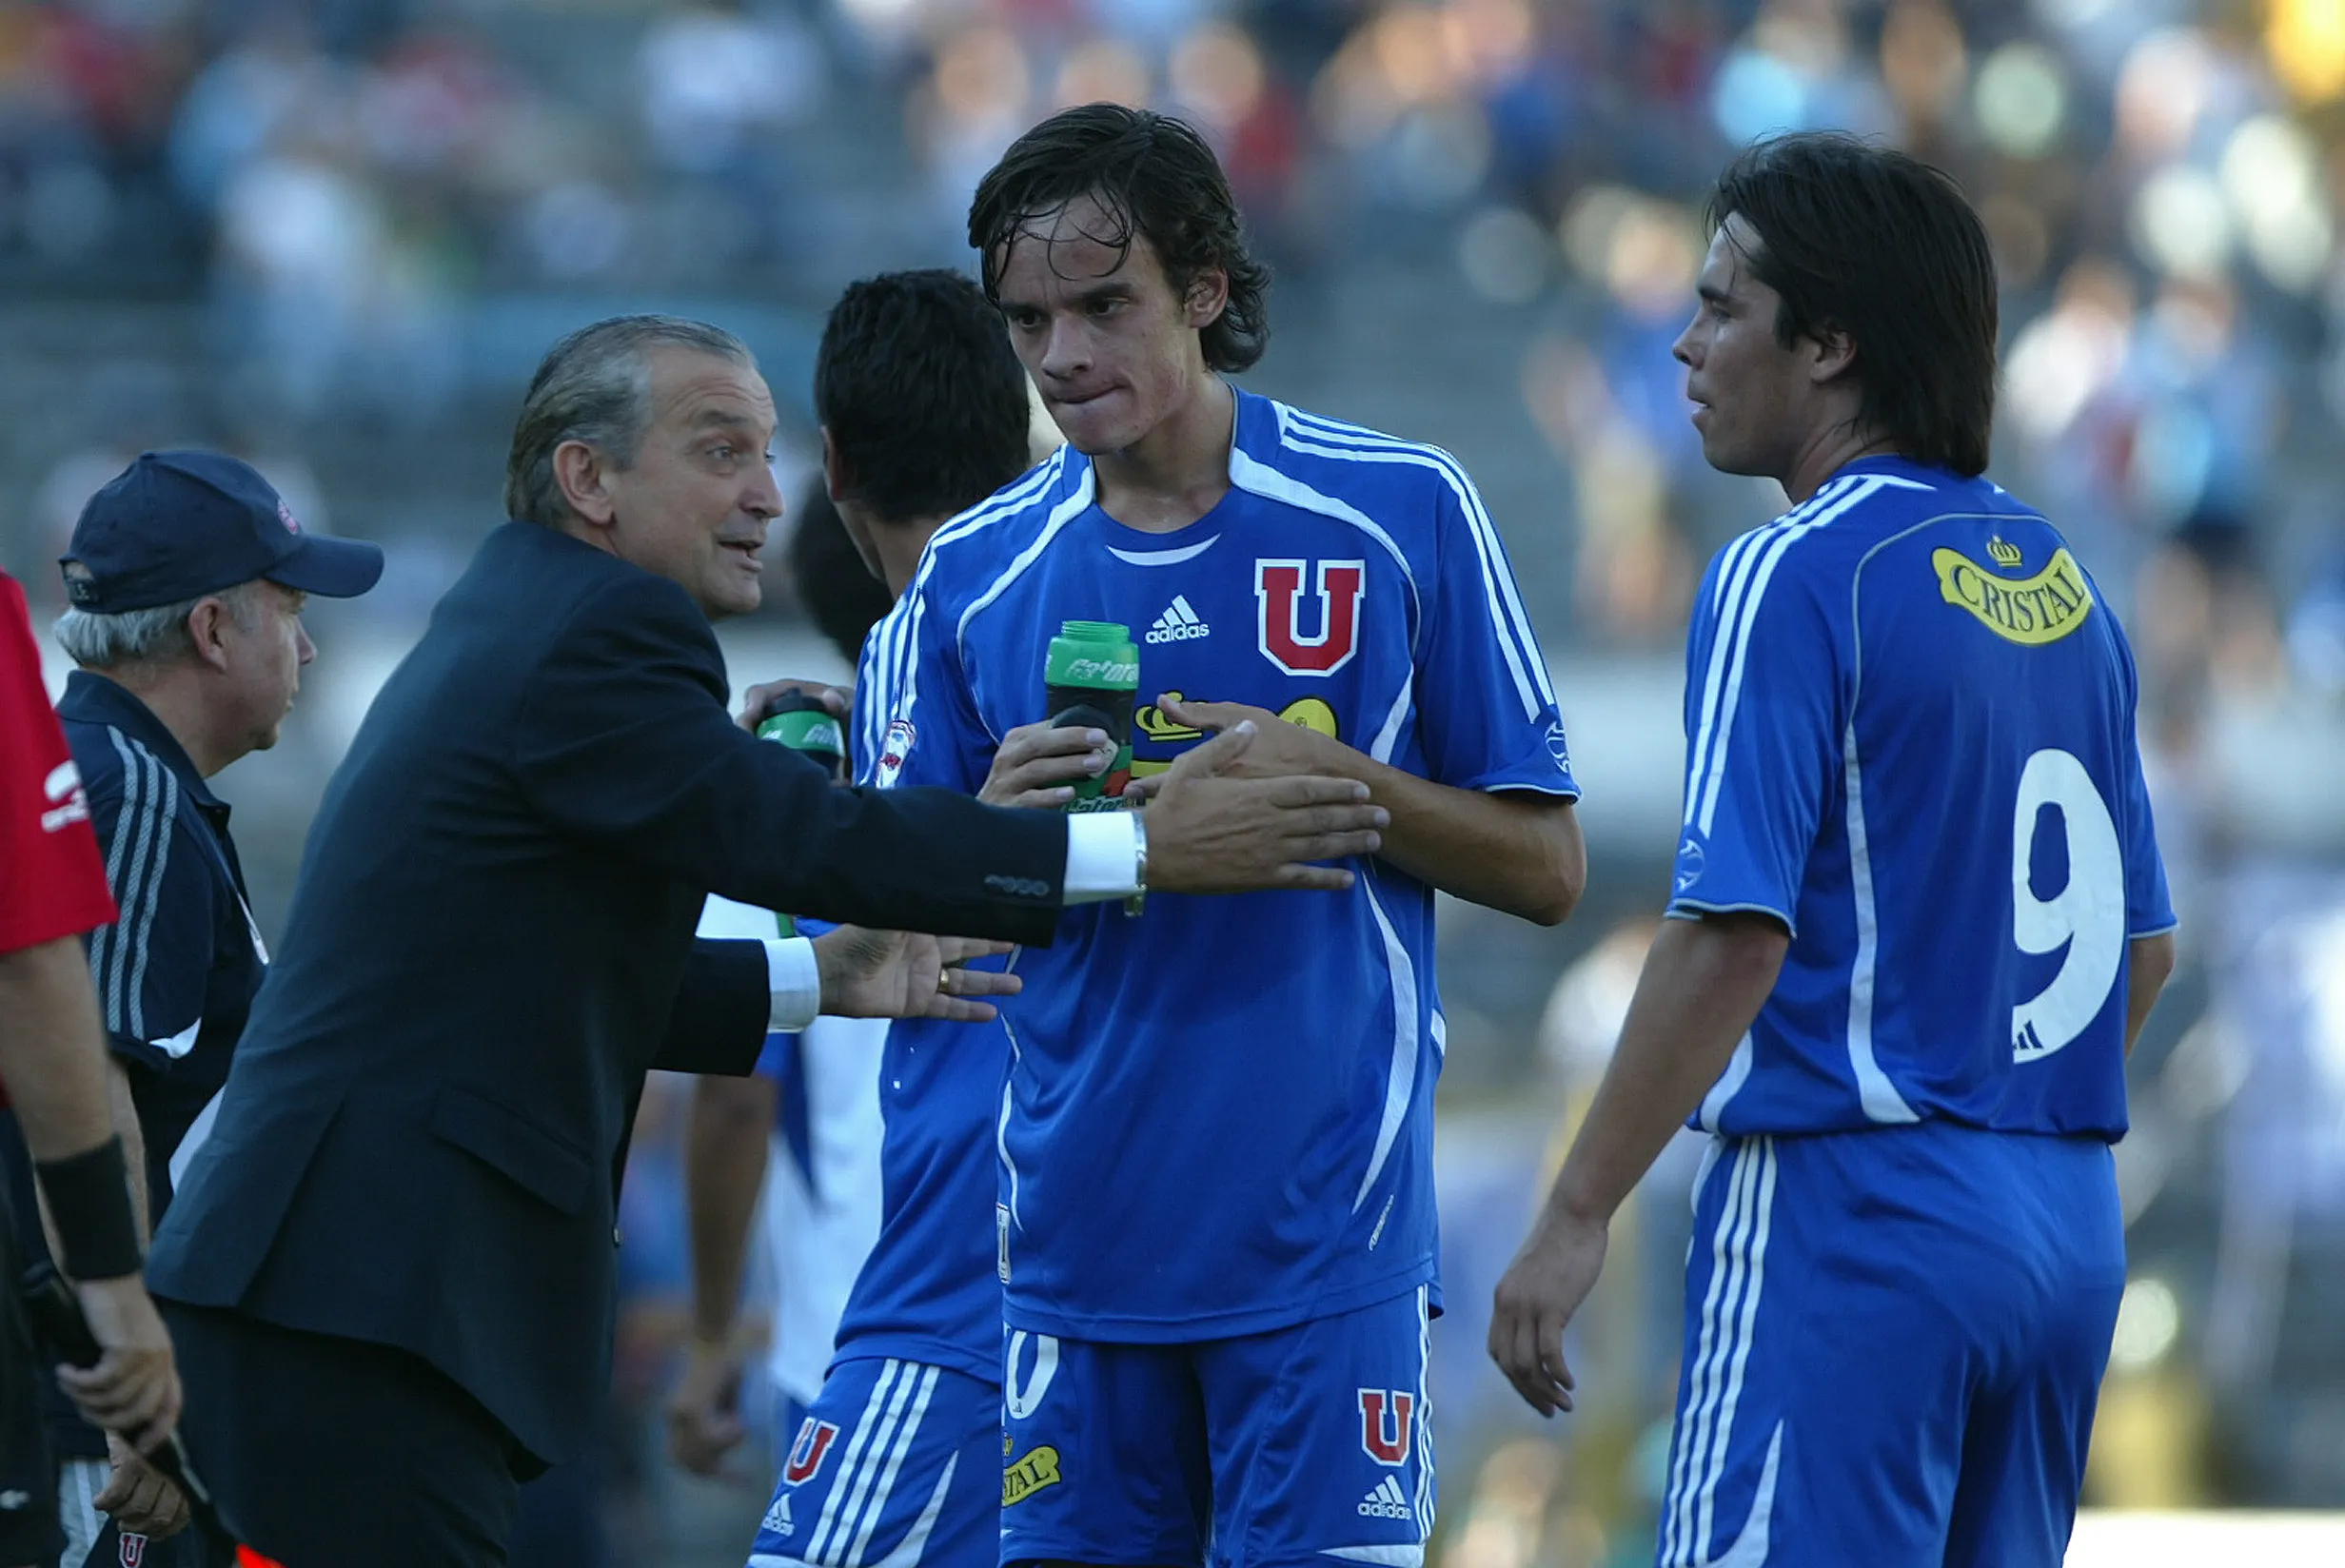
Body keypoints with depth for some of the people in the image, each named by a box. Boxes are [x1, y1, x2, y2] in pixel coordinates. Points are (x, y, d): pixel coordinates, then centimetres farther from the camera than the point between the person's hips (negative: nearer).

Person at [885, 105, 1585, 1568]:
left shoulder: (1402, 514, 0)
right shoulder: (974, 577, 7)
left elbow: (1546, 867, 3)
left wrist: (1331, 774, -13)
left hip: (1324, 1241, -3)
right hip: (1077, 1247, 3)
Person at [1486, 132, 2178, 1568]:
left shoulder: (1796, 578, -11)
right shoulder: (2059, 579, 13)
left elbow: (1733, 936, -19)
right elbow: (2146, 946, 18)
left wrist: (1577, 1216, -15)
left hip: (1852, 1222, -8)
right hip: (2069, 1223, 8)